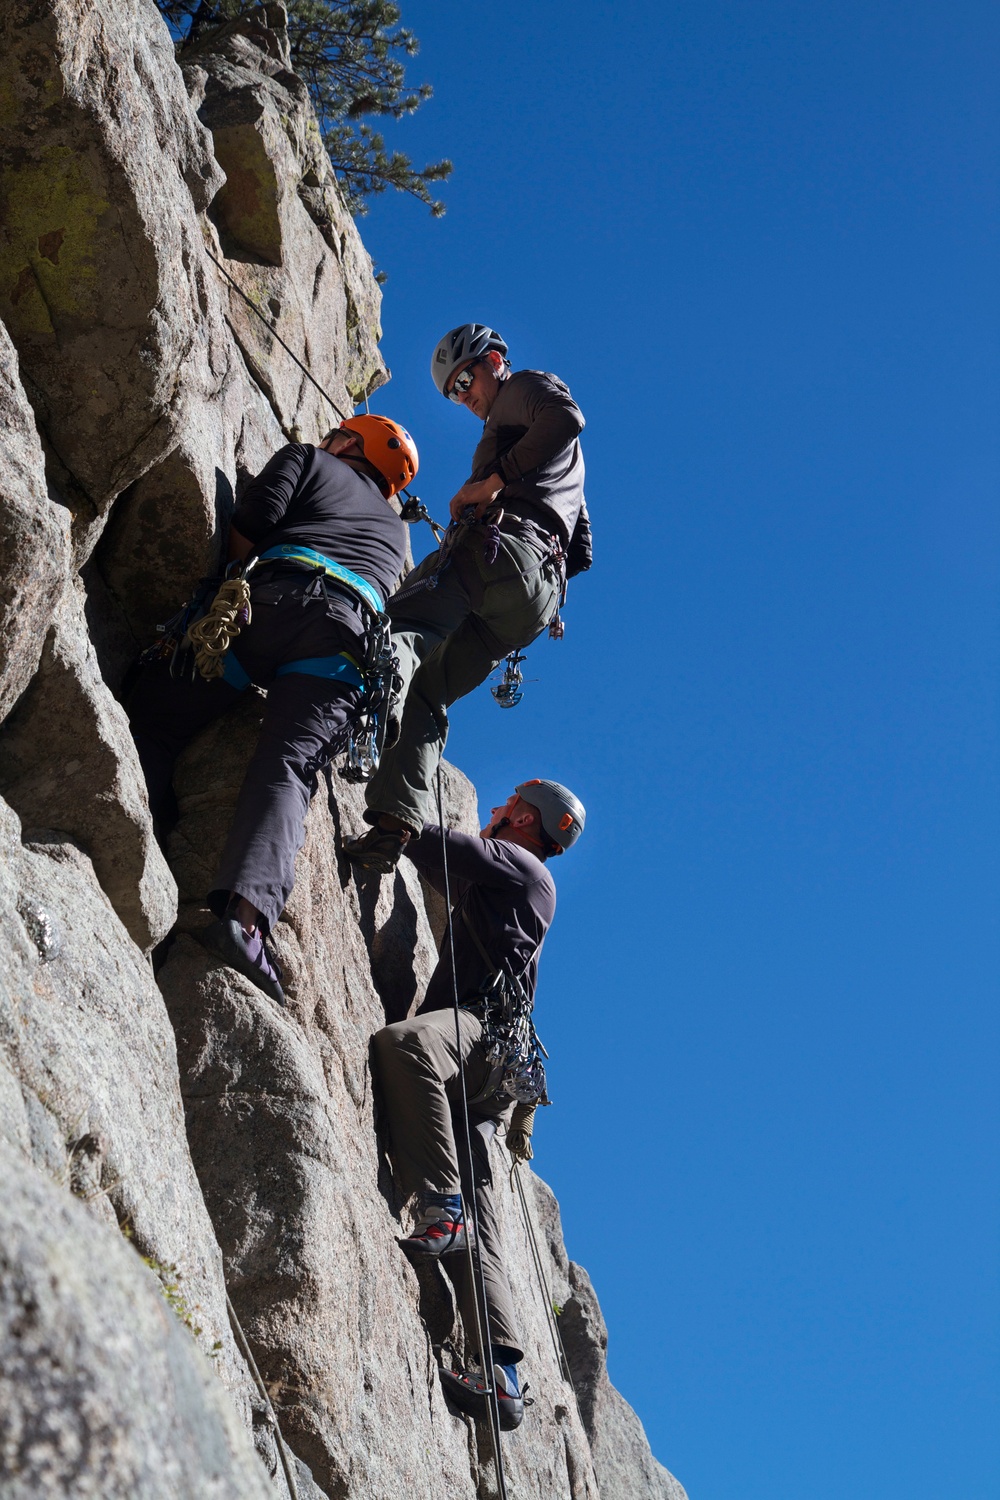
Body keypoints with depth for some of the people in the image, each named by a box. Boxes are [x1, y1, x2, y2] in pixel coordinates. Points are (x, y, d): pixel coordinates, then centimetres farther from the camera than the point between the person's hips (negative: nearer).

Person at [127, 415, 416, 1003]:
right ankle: (247, 912, -38)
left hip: (275, 596, -3)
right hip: (351, 636, 3)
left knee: (154, 719, 2)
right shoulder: (396, 530, 41)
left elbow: (252, 521, 8)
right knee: (287, 768, -14)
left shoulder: (309, 459, 26)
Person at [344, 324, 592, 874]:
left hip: (503, 544, -9)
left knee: (399, 625, -28)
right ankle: (402, 820, -17)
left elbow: (566, 418, -9)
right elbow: (582, 549, 41)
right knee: (425, 692, 4)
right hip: (538, 595, 9)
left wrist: (491, 481, -8)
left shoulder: (527, 386, 17)